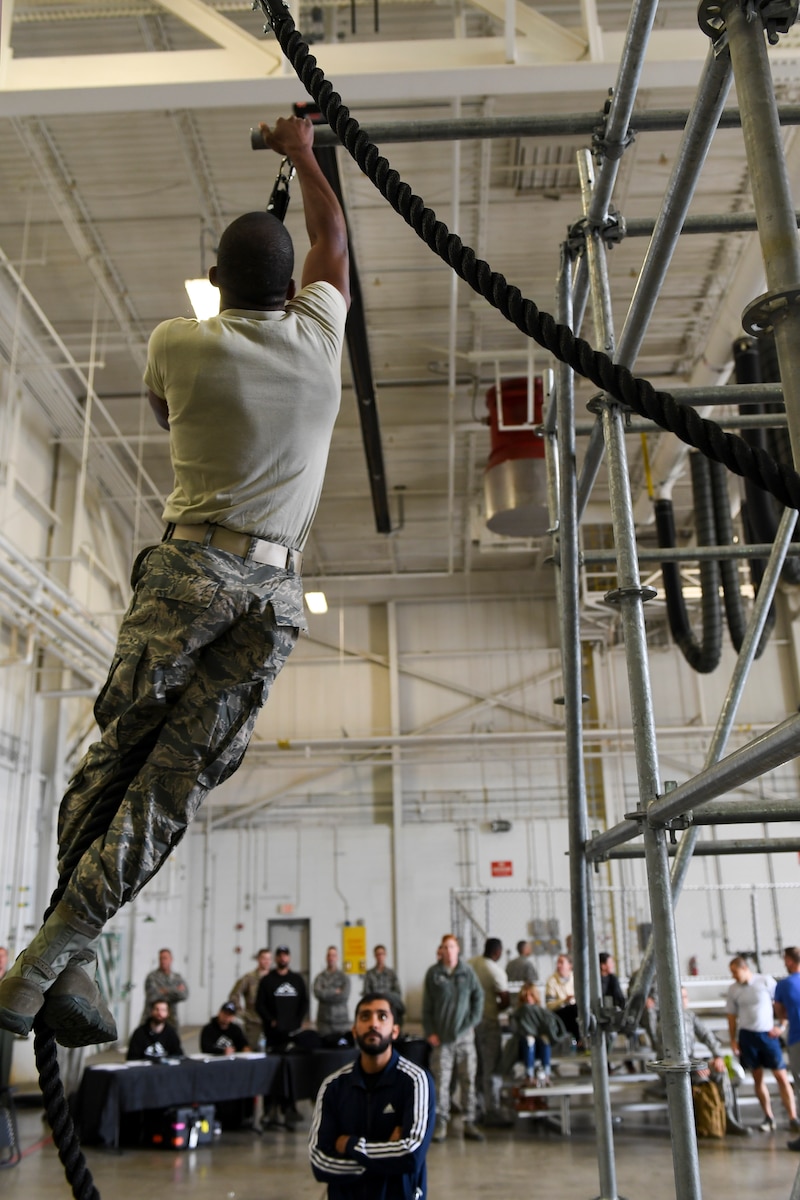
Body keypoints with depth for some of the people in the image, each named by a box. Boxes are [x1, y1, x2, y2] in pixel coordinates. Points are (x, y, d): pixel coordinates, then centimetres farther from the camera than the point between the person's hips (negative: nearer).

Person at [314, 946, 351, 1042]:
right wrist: (335, 991, -7)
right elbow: (318, 992, -11)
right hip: (324, 1021, 0)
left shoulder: (343, 977, 4)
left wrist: (326, 994, -5)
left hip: (341, 1021, 0)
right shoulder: (320, 977, 5)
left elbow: (344, 996, -8)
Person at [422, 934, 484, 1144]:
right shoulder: (433, 973, 0)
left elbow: (478, 997, 7)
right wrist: (430, 1032, -3)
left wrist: (473, 1021, -1)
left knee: (468, 1079, 4)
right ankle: (441, 1124, 7)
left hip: (464, 1034, 1)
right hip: (441, 1036, -1)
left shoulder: (467, 971, 2)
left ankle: (469, 1123, 13)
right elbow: (427, 1006, 2)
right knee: (441, 1081, -1)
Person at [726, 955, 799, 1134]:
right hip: (747, 1035, 2)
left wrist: (781, 1026, -5)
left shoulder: (766, 981, -6)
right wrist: (733, 1040, 5)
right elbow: (732, 1016, 8)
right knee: (757, 1077, 7)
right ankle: (768, 1117, 18)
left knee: (781, 1076, -3)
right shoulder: (733, 989, 2)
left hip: (768, 1034, -2)